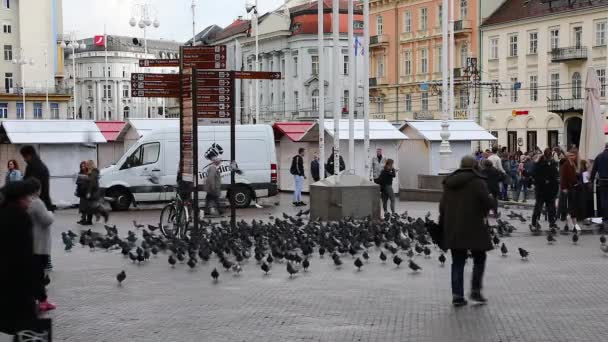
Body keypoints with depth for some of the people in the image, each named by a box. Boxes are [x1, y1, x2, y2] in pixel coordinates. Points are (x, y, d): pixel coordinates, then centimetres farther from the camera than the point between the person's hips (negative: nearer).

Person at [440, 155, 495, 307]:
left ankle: (457, 295, 5)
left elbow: (442, 205, 11)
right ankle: (475, 291, 8)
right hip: (473, 227, -5)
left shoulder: (449, 182, 10)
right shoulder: (477, 181, -9)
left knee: (457, 262, 9)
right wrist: (492, 199, 6)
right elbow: (488, 203, -16)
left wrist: (443, 224, 18)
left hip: (452, 228, 5)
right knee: (479, 259, 12)